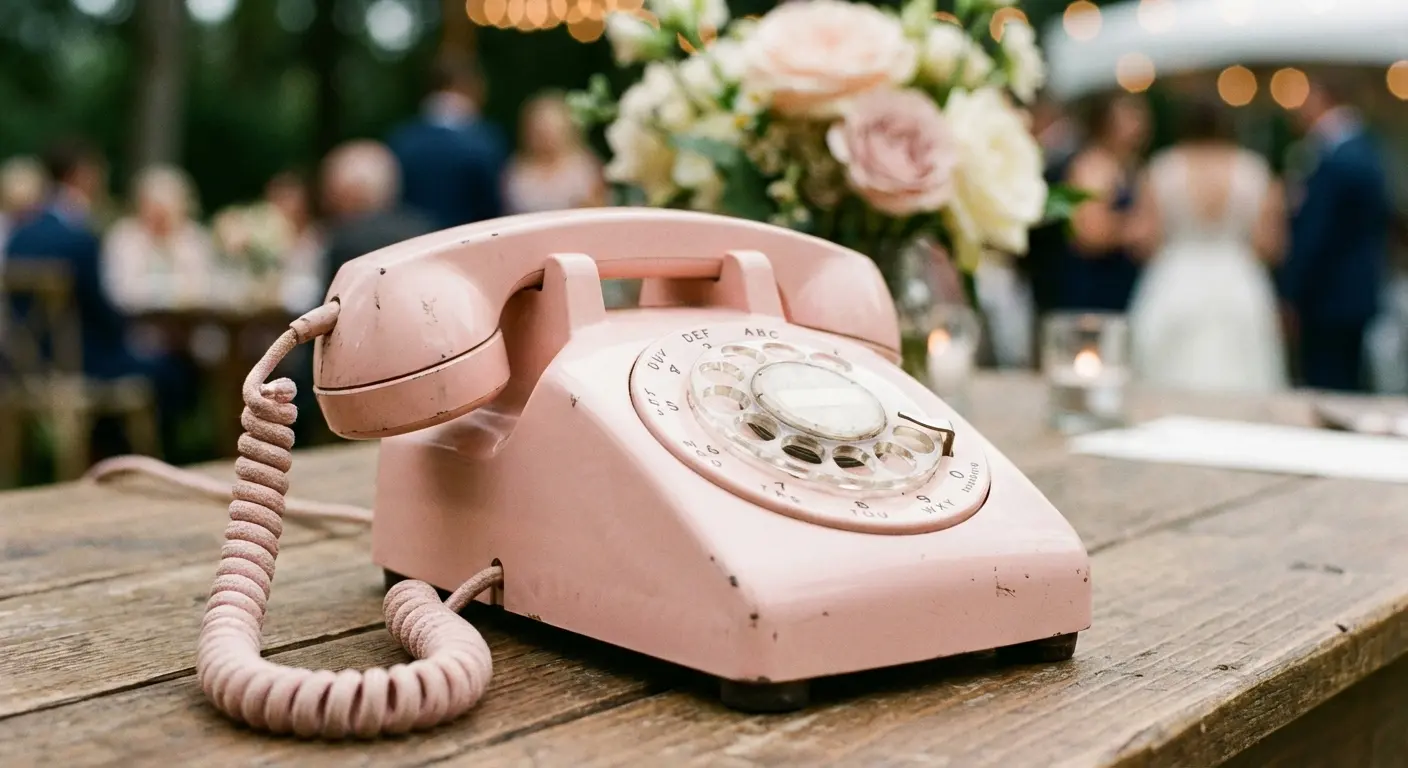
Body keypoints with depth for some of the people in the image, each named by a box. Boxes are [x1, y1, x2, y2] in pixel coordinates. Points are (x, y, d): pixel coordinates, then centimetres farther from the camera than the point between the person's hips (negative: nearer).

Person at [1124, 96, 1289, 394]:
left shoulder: (1161, 170, 1)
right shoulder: (1255, 171, 3)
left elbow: (1144, 239, -3)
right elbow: (1268, 246, 0)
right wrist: (1276, 210, 19)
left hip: (1173, 294, -1)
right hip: (1240, 292, 1)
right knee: (1236, 389, 0)